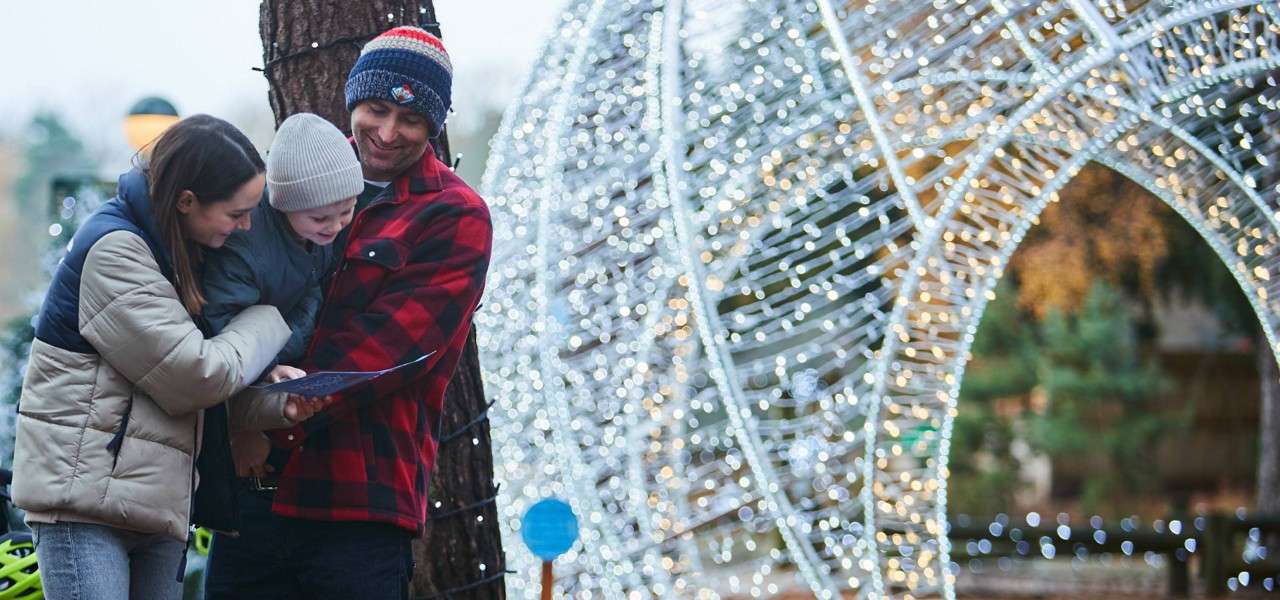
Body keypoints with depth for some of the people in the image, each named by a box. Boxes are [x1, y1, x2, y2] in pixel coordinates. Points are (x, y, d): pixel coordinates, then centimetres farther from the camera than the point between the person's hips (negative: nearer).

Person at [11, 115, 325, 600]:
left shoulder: (183, 250, 15)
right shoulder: (114, 250, -14)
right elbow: (194, 377, -16)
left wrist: (276, 403, -7)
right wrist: (270, 324, -1)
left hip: (158, 504, 9)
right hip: (86, 495, -9)